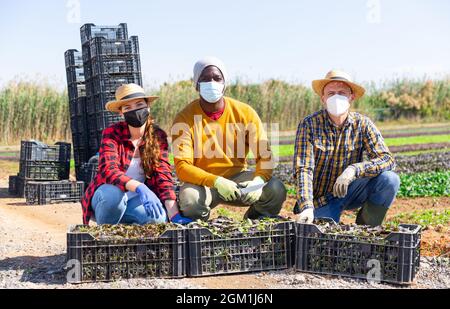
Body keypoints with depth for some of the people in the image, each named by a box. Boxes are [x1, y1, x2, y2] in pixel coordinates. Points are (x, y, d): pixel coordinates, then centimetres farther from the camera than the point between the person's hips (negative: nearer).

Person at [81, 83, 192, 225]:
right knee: (113, 193, -36)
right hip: (107, 196, -2)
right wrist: (139, 187, -47)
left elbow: (163, 176, -13)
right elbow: (108, 170, -28)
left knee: (159, 217, -30)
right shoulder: (111, 133, -13)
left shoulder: (158, 136, -5)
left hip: (135, 201, 2)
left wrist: (174, 216, -26)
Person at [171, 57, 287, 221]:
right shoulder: (185, 119, -11)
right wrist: (216, 182, -33)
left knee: (276, 189, -23)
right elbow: (182, 166, -18)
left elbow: (265, 155, -5)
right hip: (203, 182, -2)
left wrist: (257, 181, -27)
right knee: (189, 198, -35)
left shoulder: (245, 113, -6)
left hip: (238, 178, 2)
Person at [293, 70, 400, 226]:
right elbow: (303, 170, -20)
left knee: (390, 179, -21)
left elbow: (387, 159, -19)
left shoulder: (362, 124, -9)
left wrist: (354, 169, -35)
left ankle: (366, 227, 0)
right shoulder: (309, 125, -14)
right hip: (322, 197, -2)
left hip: (351, 190, 3)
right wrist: (306, 207, -34)